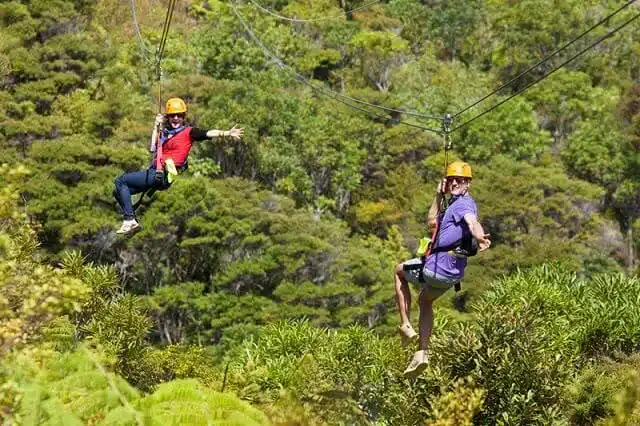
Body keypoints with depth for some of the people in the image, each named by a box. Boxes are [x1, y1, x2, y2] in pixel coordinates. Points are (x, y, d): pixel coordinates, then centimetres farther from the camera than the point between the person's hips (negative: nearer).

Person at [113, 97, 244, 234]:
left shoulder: (188, 132, -2)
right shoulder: (165, 132, 18)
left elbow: (209, 133, -14)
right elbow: (153, 148, 8)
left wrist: (227, 133, -30)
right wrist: (157, 126, 7)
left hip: (162, 176, -8)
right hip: (154, 172, 8)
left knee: (120, 181, -13)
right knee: (118, 192, 11)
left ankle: (130, 220, -16)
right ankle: (132, 222, 8)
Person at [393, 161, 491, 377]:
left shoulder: (463, 203, -15)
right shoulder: (455, 203, 17)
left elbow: (472, 222, -37)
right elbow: (432, 222, 29)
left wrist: (480, 237, -59)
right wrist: (438, 196, 19)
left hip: (436, 268, -9)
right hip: (452, 275, 9)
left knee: (399, 271, 20)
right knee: (425, 301, 33)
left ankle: (405, 326, 15)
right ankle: (422, 353, 22)